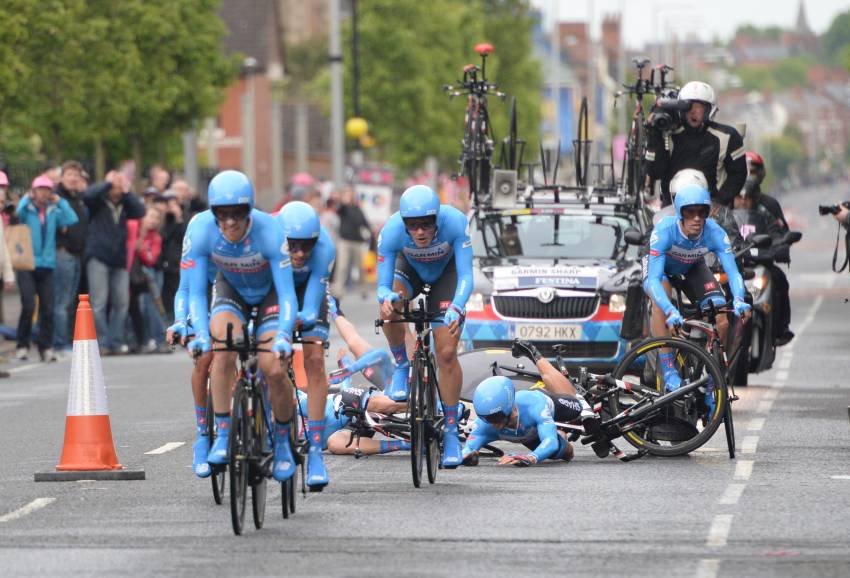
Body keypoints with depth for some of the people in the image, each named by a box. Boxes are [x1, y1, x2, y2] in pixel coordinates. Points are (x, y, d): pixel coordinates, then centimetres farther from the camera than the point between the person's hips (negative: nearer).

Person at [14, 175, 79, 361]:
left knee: (48, 308, -1)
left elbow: (71, 220, -6)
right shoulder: (27, 209, 3)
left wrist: (60, 201, -1)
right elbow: (18, 213, -19)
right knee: (28, 306, -12)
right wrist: (27, 198, -9)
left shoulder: (54, 212, 10)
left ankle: (46, 347, 8)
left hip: (46, 264, 3)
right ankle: (22, 346, -1)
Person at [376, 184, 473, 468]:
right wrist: (385, 297, -58)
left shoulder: (455, 222, -38)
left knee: (447, 353, -10)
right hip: (410, 267, 1)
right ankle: (401, 366, -6)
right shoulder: (391, 231, -36)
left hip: (446, 272, -1)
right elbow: (383, 285, -33)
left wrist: (456, 309, -58)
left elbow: (466, 276, -39)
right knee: (391, 304, -34)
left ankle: (451, 432, 3)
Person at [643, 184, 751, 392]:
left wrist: (738, 300, -57)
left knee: (722, 318, -18)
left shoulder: (714, 233, -32)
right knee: (660, 299, -37)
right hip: (661, 266, -3)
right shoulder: (665, 230, -39)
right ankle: (668, 370, -31)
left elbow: (732, 271, -36)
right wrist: (671, 312, -61)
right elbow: (654, 279, -44)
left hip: (692, 269, 3)